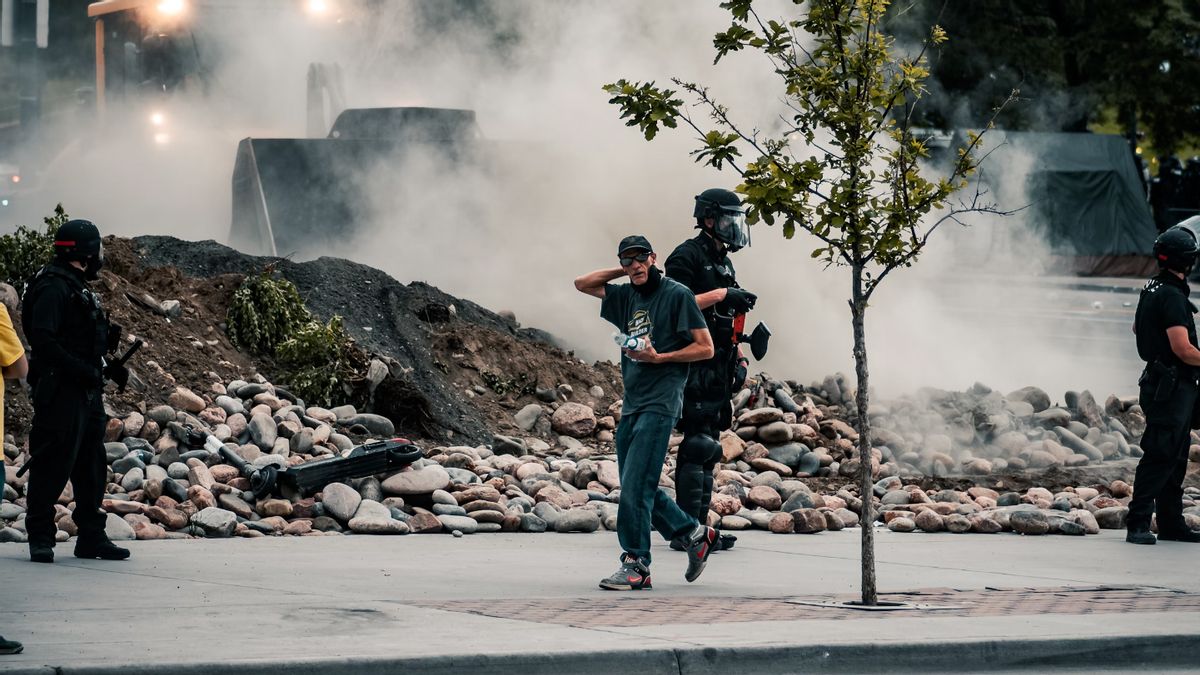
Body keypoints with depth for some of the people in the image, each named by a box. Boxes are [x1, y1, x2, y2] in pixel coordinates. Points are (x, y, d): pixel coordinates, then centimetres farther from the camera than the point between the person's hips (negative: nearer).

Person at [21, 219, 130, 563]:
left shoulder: (78, 288, 18)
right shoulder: (54, 287, -12)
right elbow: (44, 342, -21)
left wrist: (107, 368, 8)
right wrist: (84, 371, -22)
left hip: (86, 393, 10)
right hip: (60, 391, -10)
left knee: (91, 466, 12)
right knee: (53, 466, -6)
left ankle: (91, 537, 17)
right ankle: (40, 538, 0)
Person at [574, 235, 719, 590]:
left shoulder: (677, 294, -3)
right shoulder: (628, 296, 15)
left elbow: (705, 348, -4)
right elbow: (582, 284, 23)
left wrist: (659, 357, -13)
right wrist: (624, 271, 14)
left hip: (660, 403, -8)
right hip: (632, 404, 8)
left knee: (635, 485, -13)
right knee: (636, 488, 9)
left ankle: (636, 566, -10)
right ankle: (696, 534, 23)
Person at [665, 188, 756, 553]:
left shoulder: (723, 263, 21)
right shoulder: (687, 256, -7)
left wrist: (739, 359, 17)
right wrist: (720, 294, -22)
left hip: (717, 369, 10)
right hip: (695, 368, -10)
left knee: (708, 447, 9)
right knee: (698, 446, -13)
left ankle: (698, 526, 11)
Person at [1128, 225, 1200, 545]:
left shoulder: (1152, 289, 12)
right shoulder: (1172, 296, -19)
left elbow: (1137, 327, 30)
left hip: (1164, 385, 10)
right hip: (1171, 388, -10)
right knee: (1159, 458, -9)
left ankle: (1172, 524, 18)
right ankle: (1138, 524, -9)